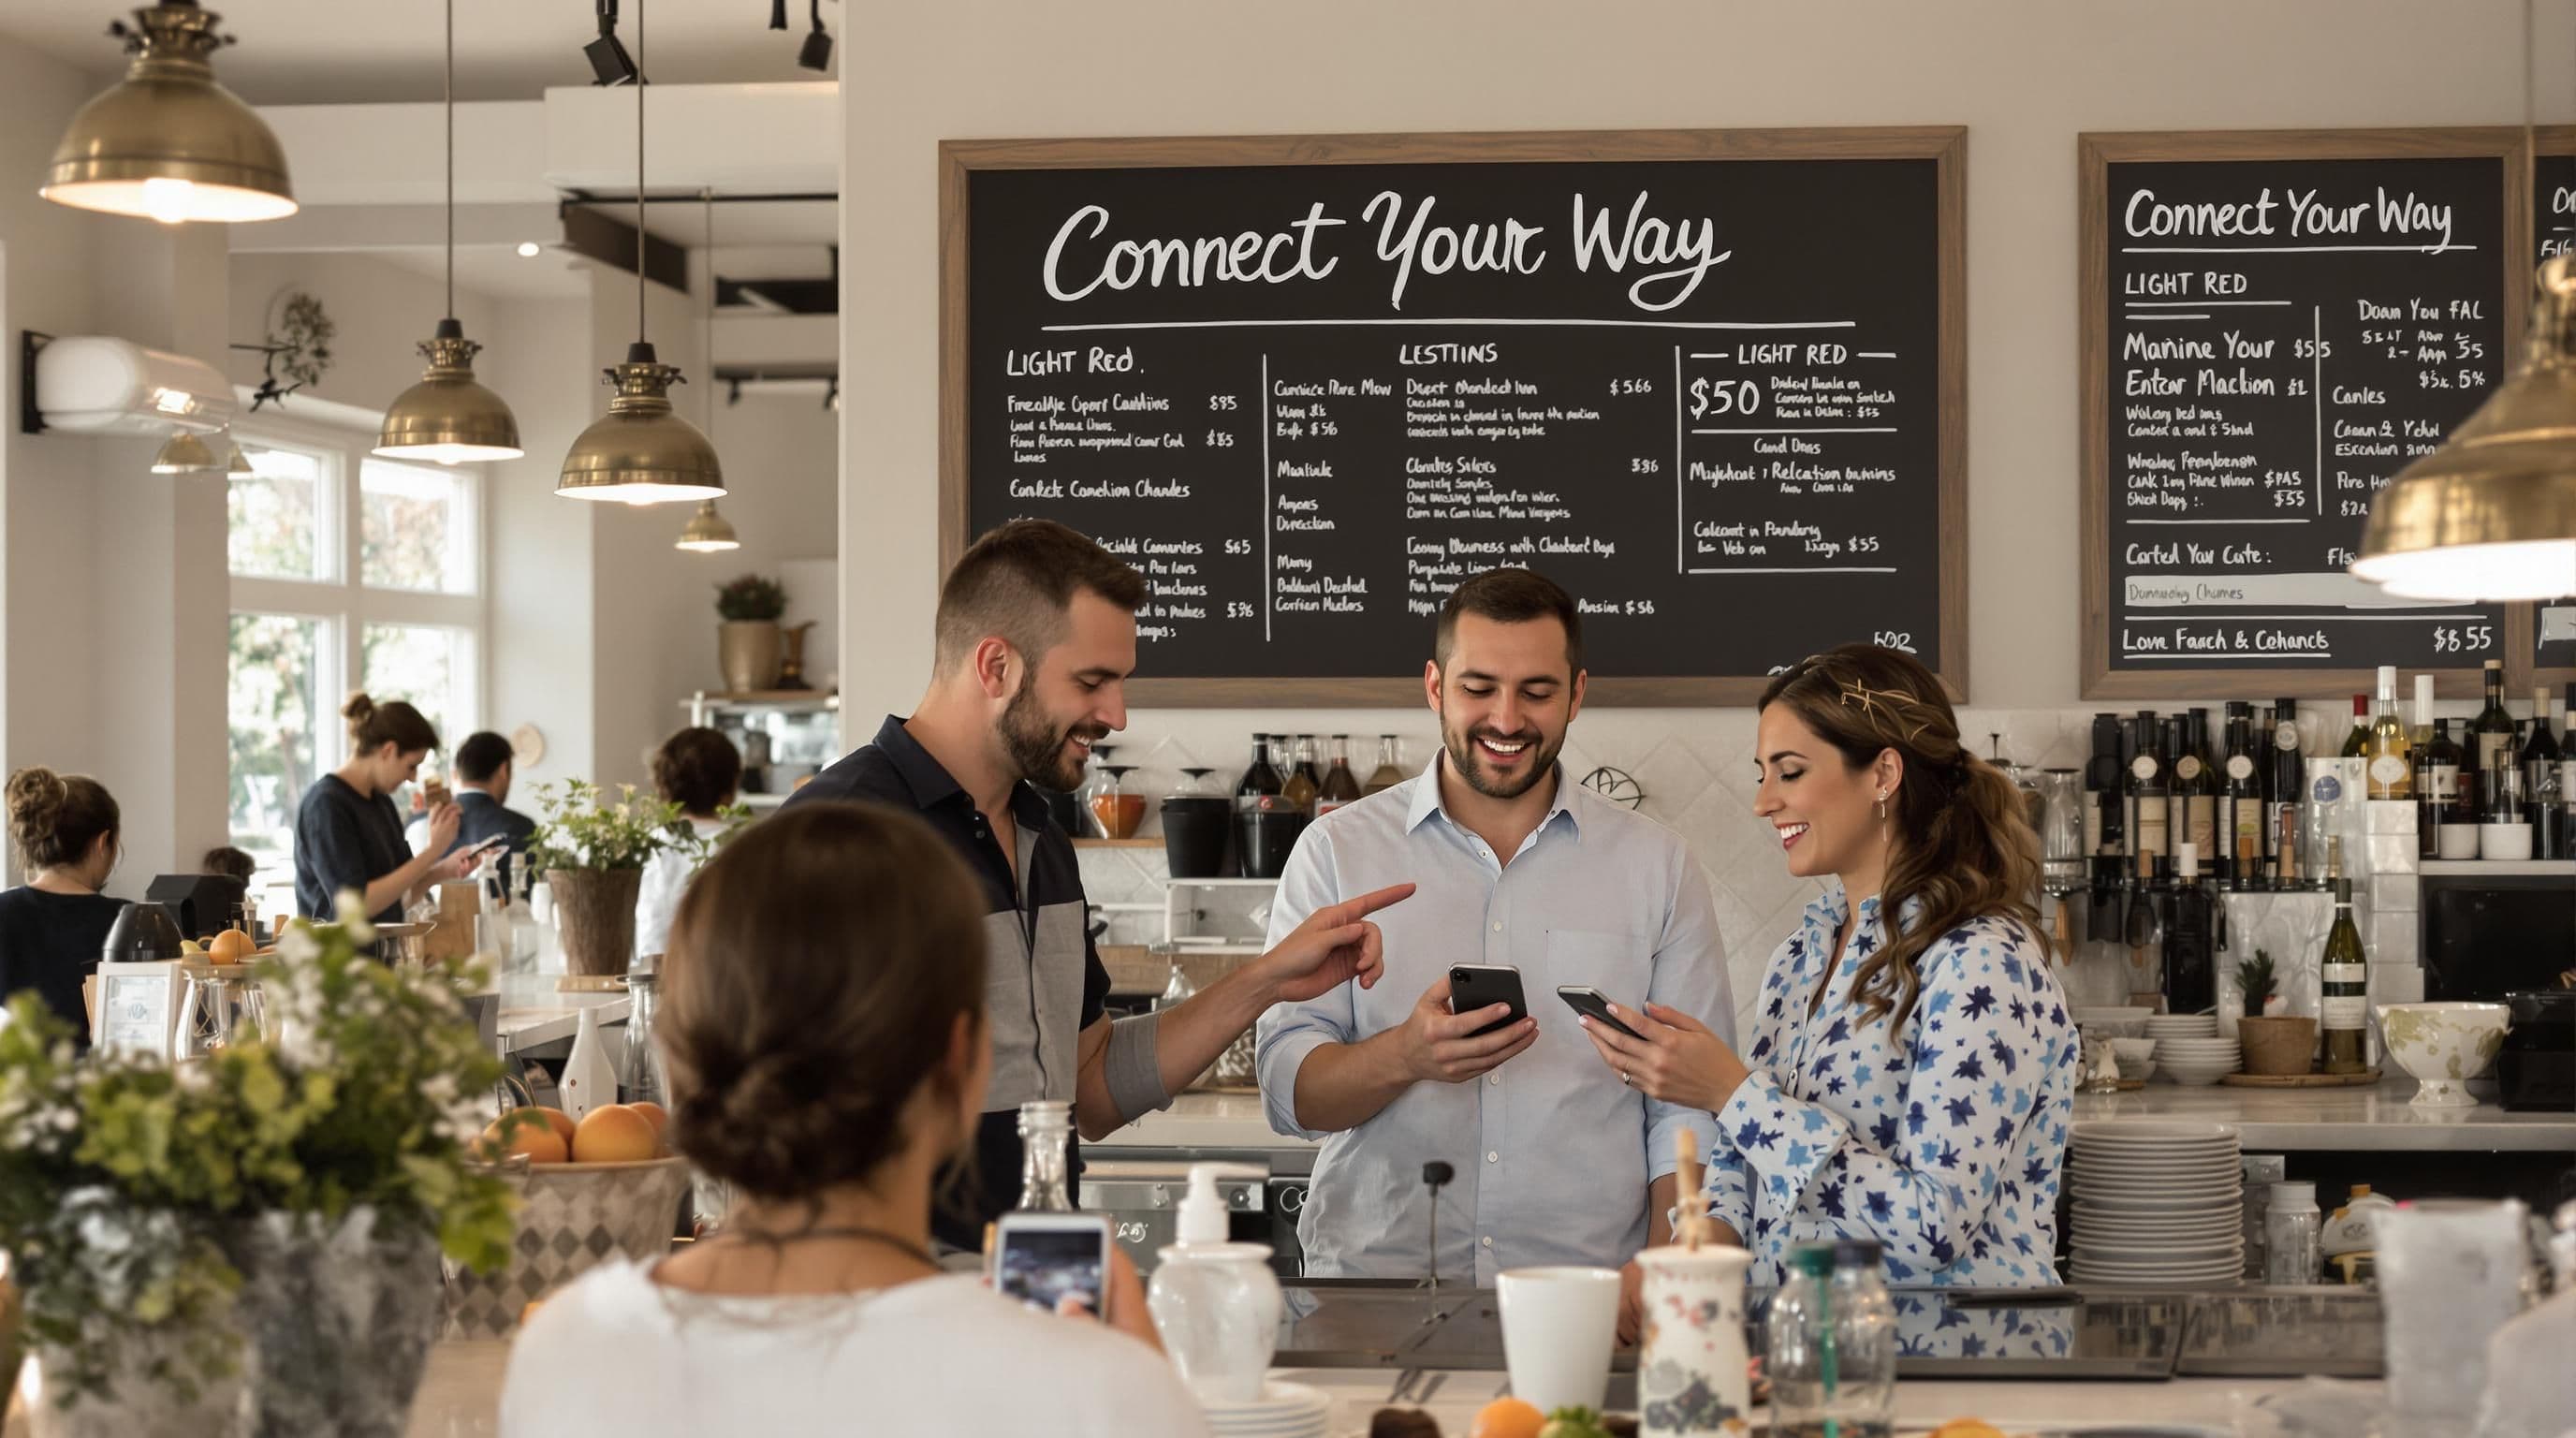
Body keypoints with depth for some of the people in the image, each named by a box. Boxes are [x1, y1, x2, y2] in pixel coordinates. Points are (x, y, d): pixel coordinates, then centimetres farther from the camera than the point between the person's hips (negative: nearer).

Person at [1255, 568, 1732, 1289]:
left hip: (1586, 1288, 1)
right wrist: (1405, 1056, -18)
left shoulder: (1657, 866, 11)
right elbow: (1289, 1091, 2)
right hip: (1374, 1280, -1)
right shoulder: (1336, 852, 9)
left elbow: (1689, 1110, 9)